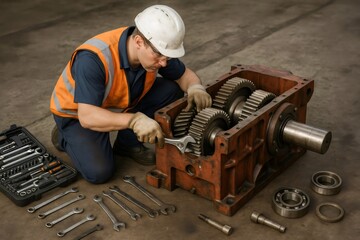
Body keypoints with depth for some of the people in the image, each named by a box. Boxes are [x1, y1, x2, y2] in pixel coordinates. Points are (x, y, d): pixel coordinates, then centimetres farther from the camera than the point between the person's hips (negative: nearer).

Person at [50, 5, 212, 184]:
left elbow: (184, 74, -4)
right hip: (77, 113, -5)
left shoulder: (156, 49, -19)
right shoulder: (93, 59, -38)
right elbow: (87, 116, -42)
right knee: (99, 172, -23)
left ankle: (128, 143, 6)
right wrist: (133, 120, -55)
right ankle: (65, 137, 8)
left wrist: (195, 88, -27)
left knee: (171, 90, -12)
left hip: (121, 104, 6)